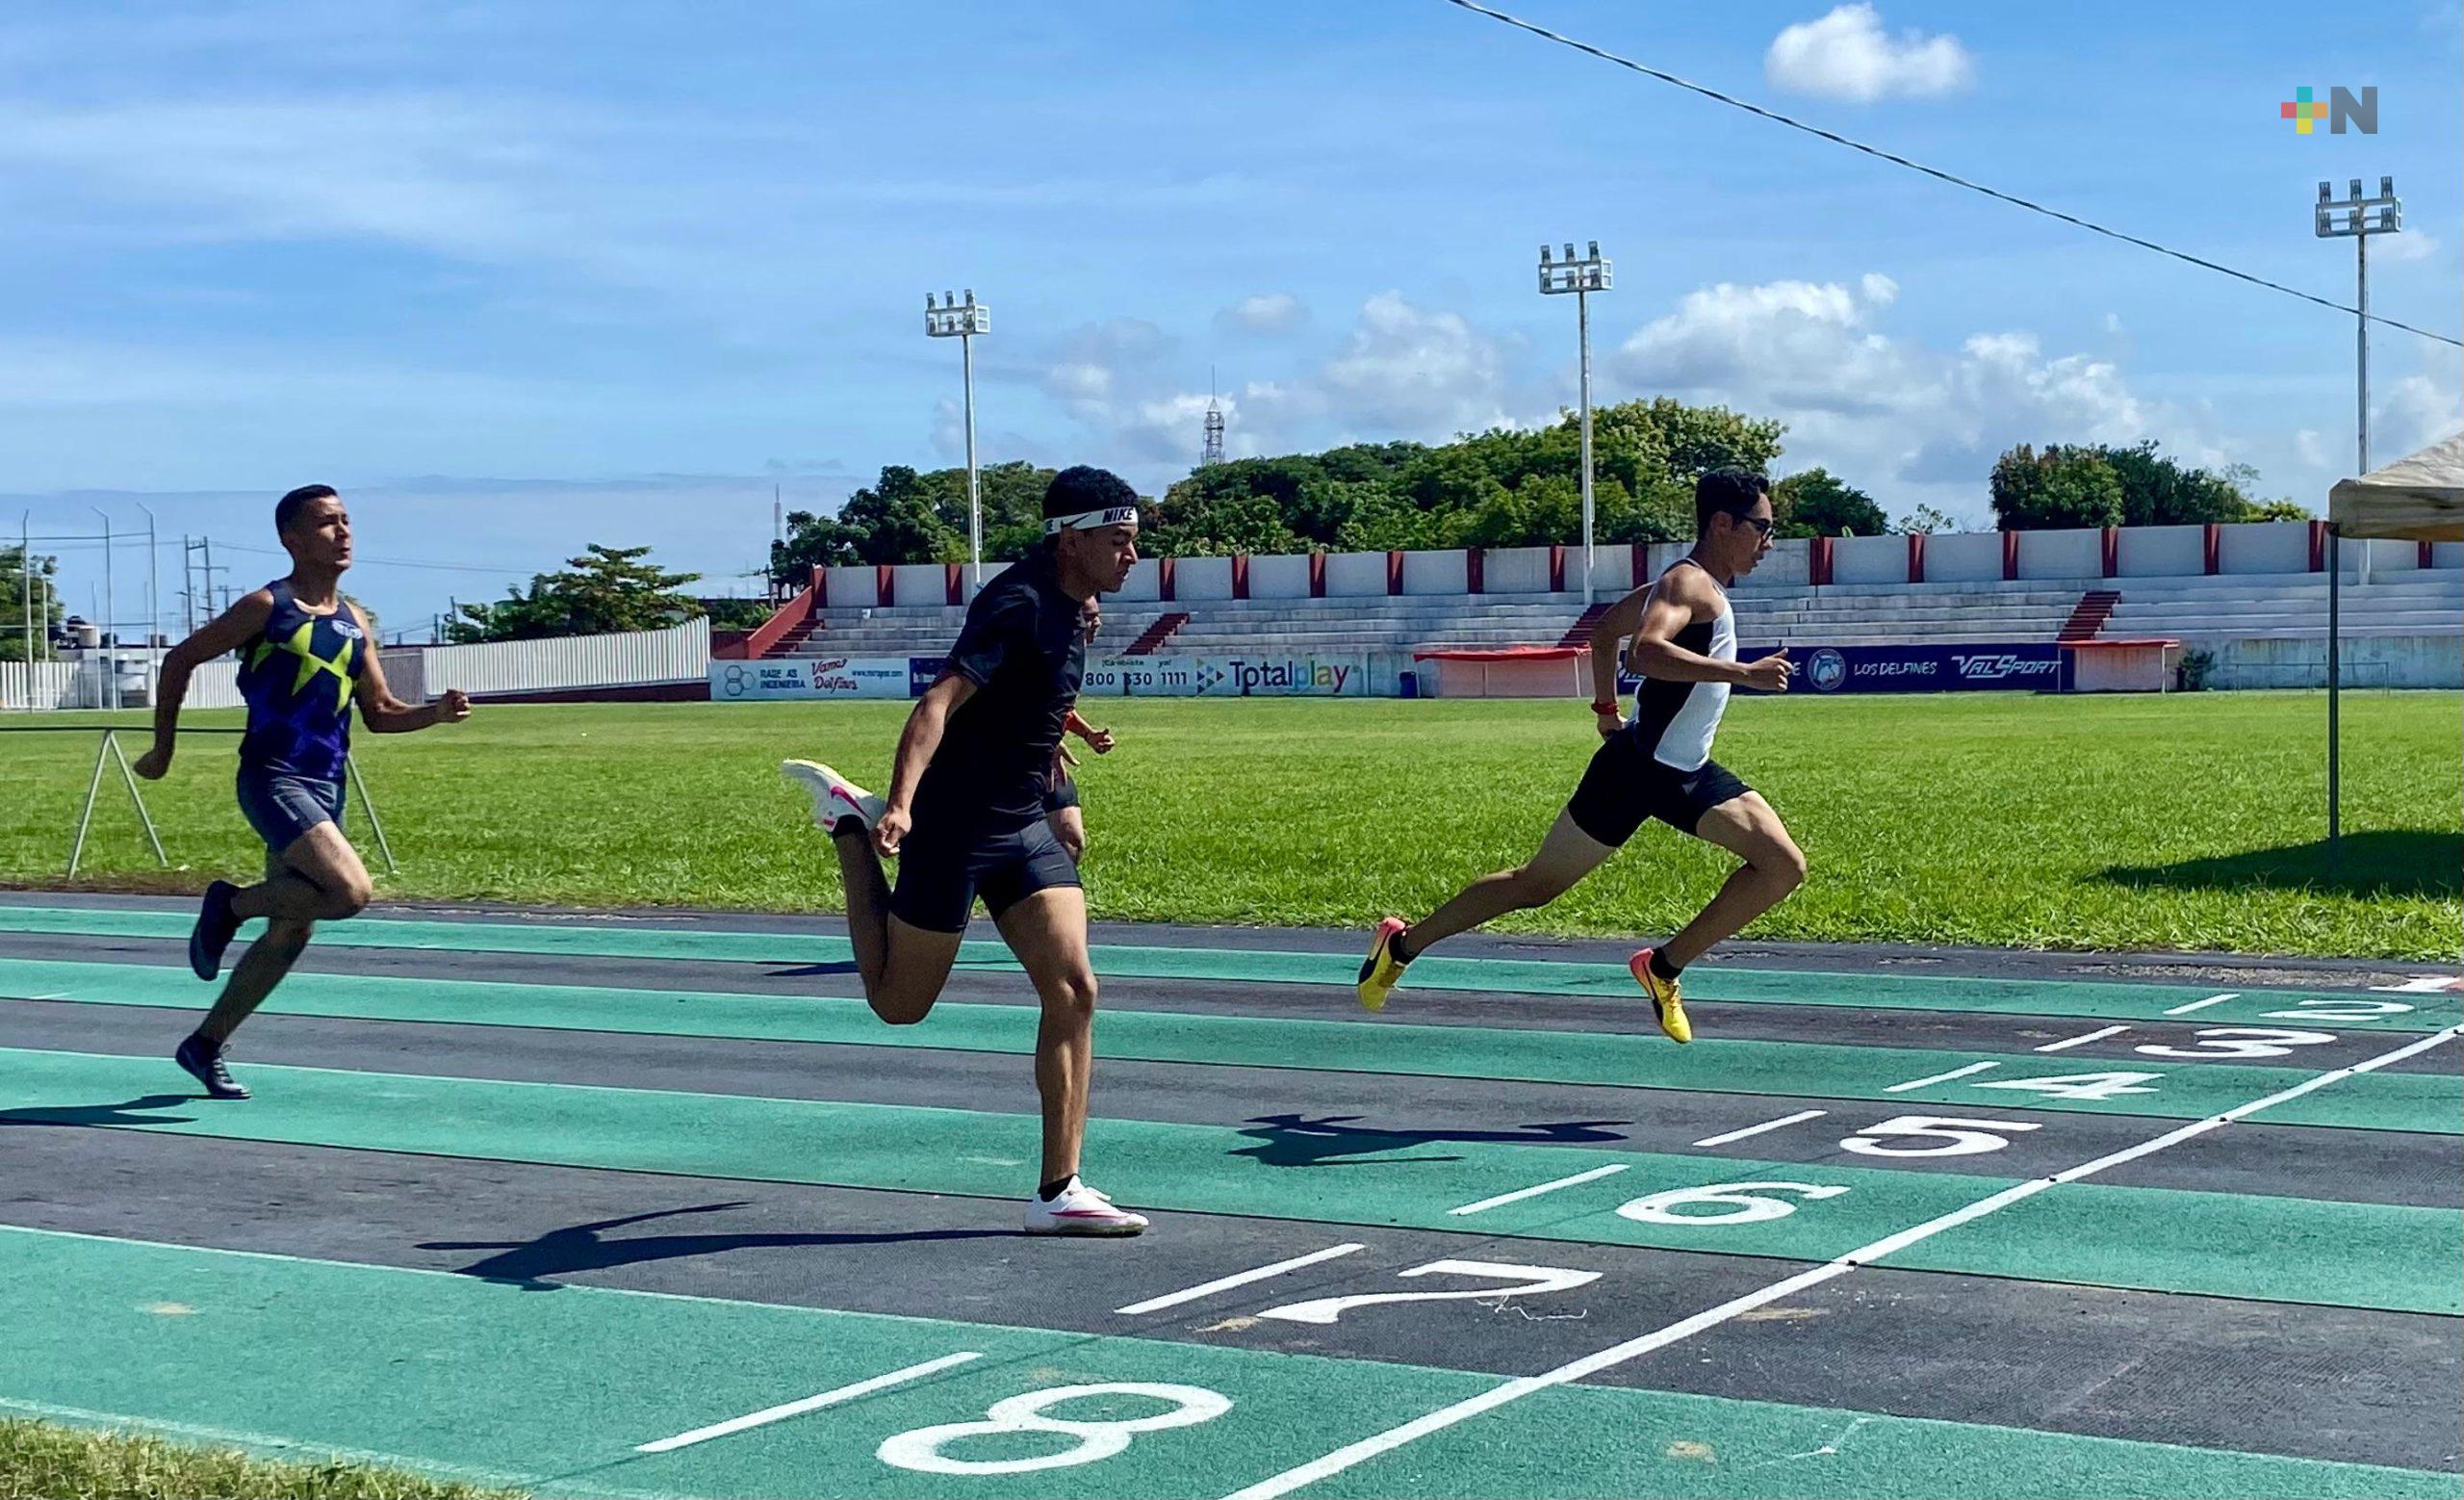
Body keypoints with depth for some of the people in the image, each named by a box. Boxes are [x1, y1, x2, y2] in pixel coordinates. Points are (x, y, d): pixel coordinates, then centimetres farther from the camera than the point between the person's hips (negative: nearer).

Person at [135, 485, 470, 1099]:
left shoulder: (355, 623, 13)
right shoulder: (267, 607, -5)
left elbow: (379, 713, 16)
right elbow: (181, 659, 3)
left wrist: (437, 712, -3)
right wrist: (163, 748, 5)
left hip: (325, 789, 7)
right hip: (273, 778, -7)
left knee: (289, 934, 9)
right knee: (351, 891, -24)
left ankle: (206, 1046, 23)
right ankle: (230, 904, 0)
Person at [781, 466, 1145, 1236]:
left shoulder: (1070, 606, 7)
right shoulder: (1018, 606, -21)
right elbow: (937, 704, -32)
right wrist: (902, 803, -45)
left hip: (1022, 827, 8)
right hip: (954, 826, -8)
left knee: (1073, 991, -5)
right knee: (898, 1002, 7)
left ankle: (1059, 1191, 0)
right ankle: (853, 824, 28)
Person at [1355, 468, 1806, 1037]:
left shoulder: (1703, 586, 13)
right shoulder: (1687, 583, -16)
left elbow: (1604, 630, 24)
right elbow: (1646, 650, -38)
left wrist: (1606, 706, 23)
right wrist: (1744, 673, -38)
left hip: (1687, 775, 9)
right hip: (1636, 769, -9)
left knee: (1785, 866, -3)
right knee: (1536, 886, 2)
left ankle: (1664, 968, 2)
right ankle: (1403, 944, 19)